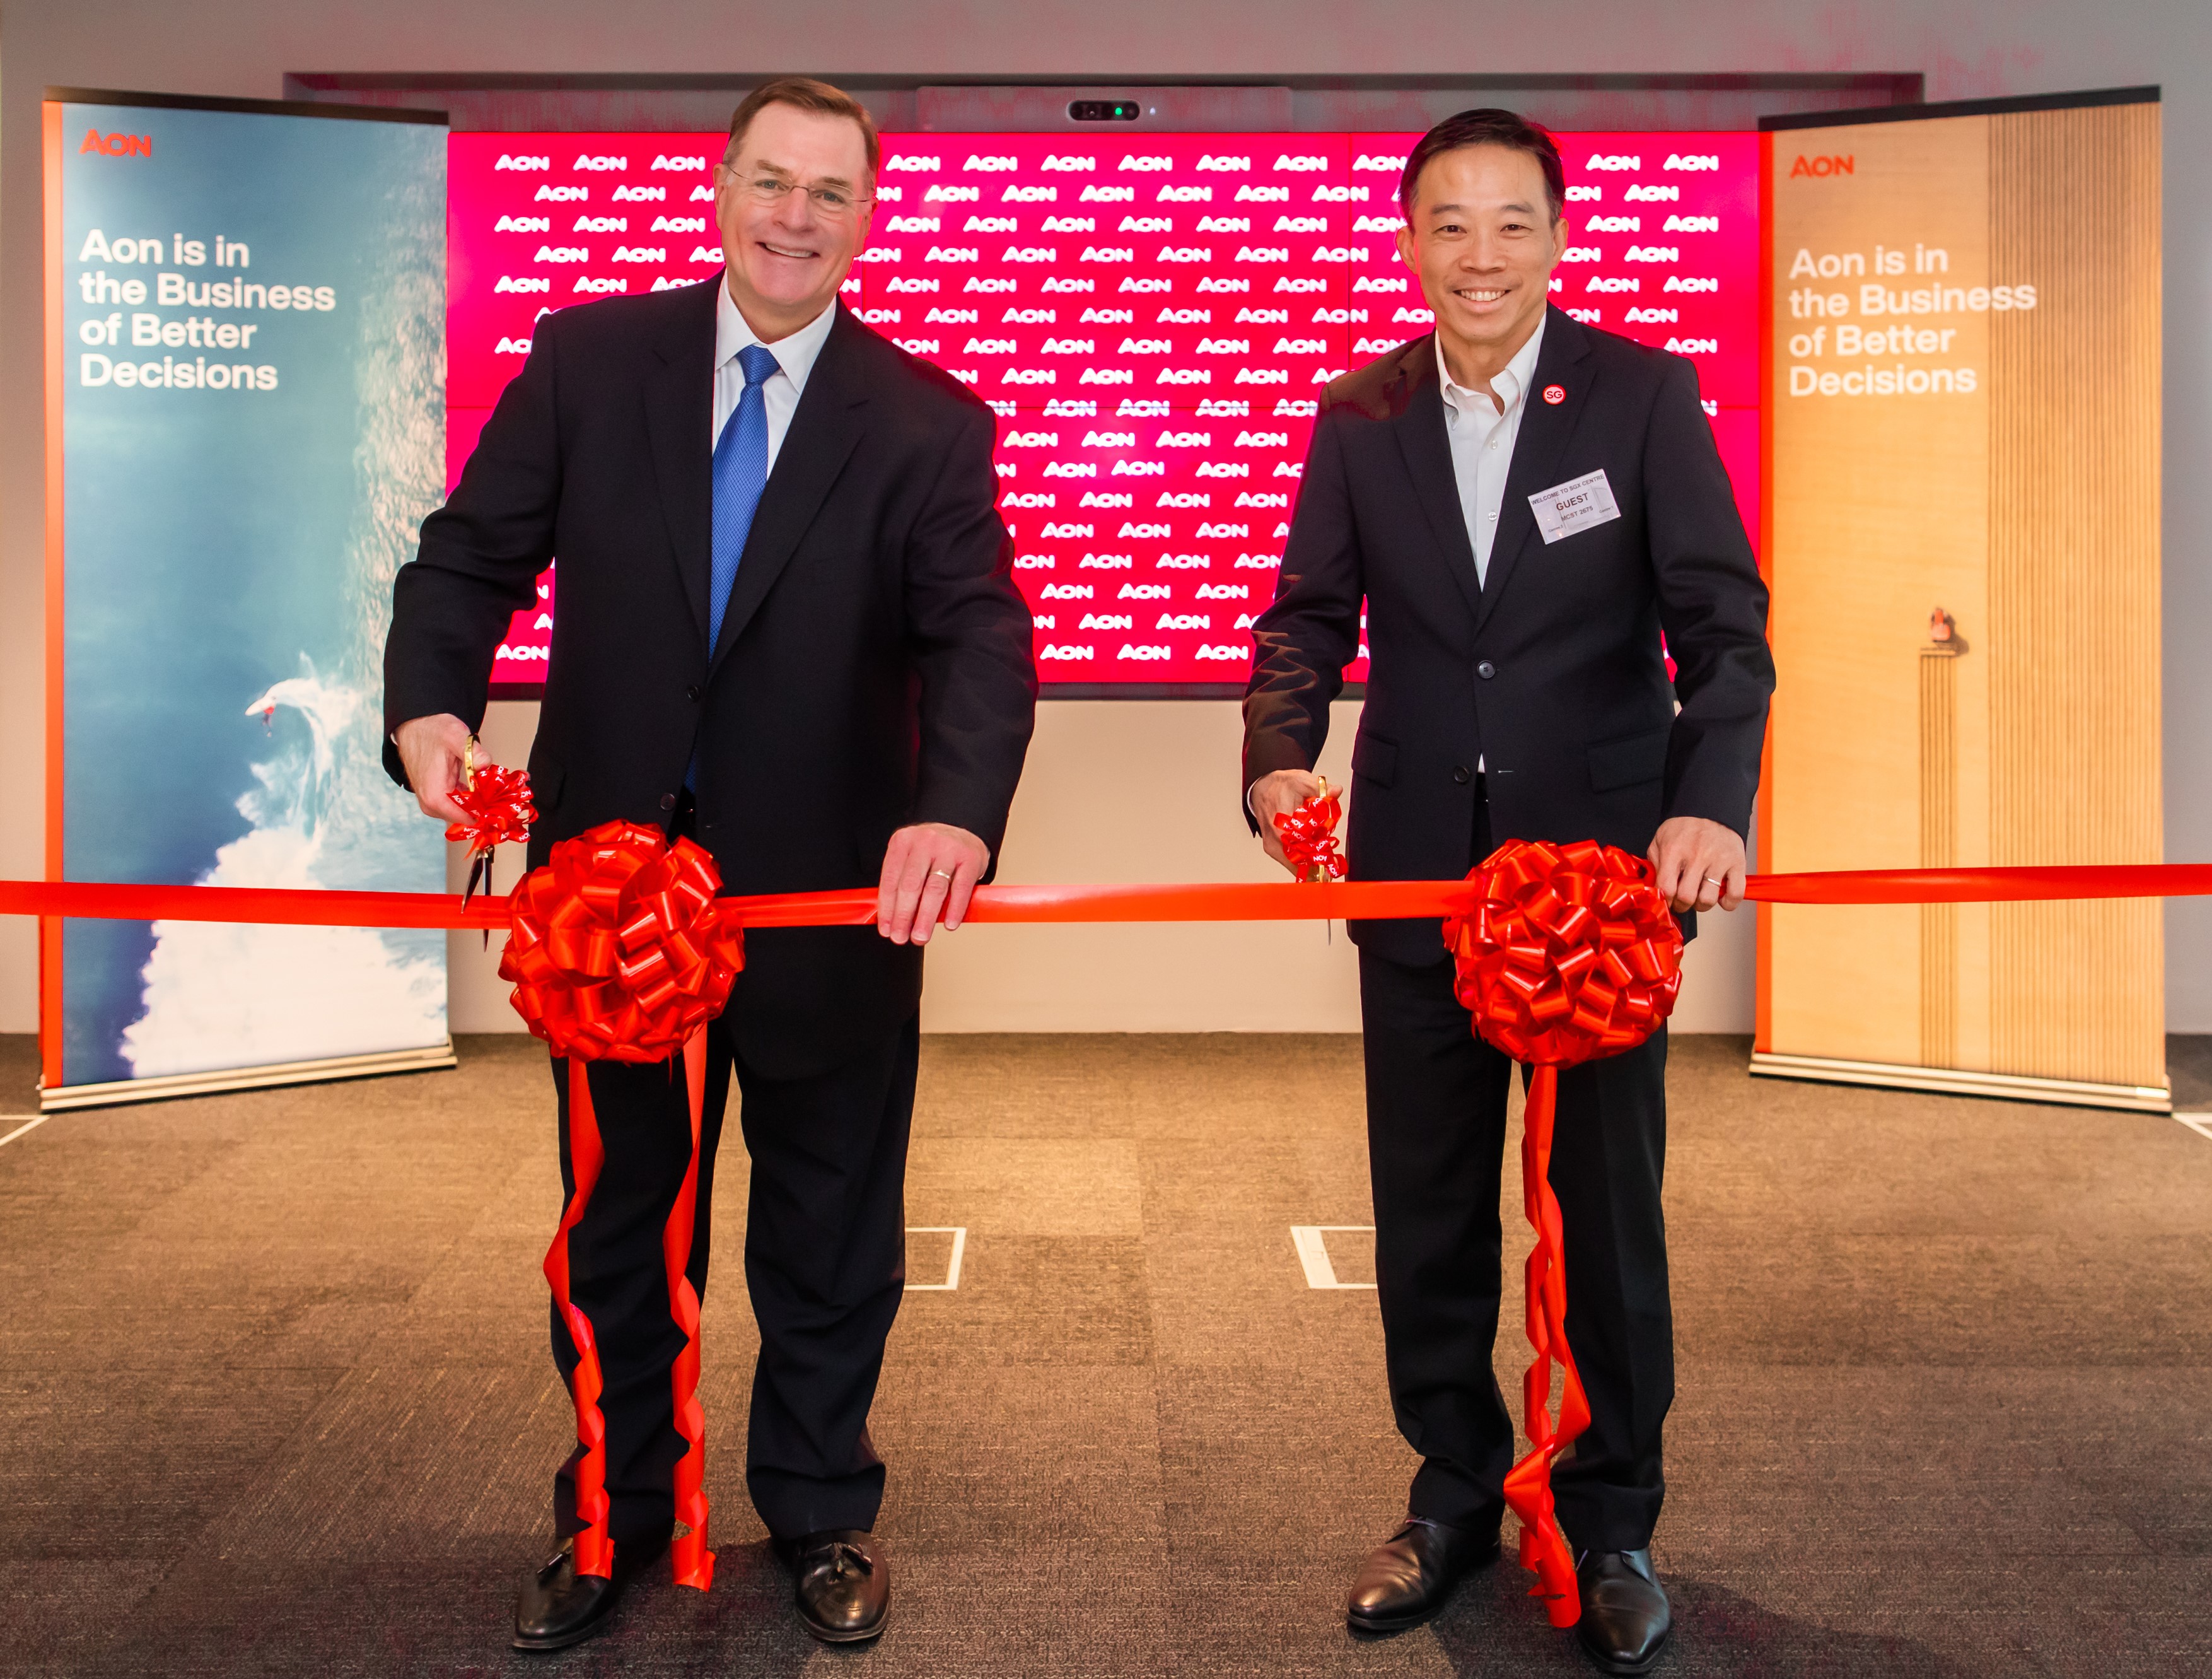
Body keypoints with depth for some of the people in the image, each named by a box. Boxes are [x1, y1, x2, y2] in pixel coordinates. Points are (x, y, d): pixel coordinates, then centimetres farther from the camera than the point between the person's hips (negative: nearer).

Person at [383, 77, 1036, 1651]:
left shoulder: (930, 424, -6)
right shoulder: (587, 358, -2)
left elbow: (979, 636, -17)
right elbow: (472, 555, -2)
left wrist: (960, 811, -37)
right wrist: (432, 702, -24)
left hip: (831, 896, -1)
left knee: (832, 1231, 14)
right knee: (613, 1225, 17)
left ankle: (822, 1512, 35)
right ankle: (614, 1517, 37)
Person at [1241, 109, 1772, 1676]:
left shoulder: (1646, 393, -5)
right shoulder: (1360, 416, 3)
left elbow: (1722, 619, -9)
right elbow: (1311, 614, 4)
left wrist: (1712, 801, -26)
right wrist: (1281, 754, -16)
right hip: (1418, 869, 3)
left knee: (1608, 1201, 9)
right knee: (1426, 1207, 12)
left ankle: (1614, 1520, 27)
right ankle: (1457, 1490, 31)